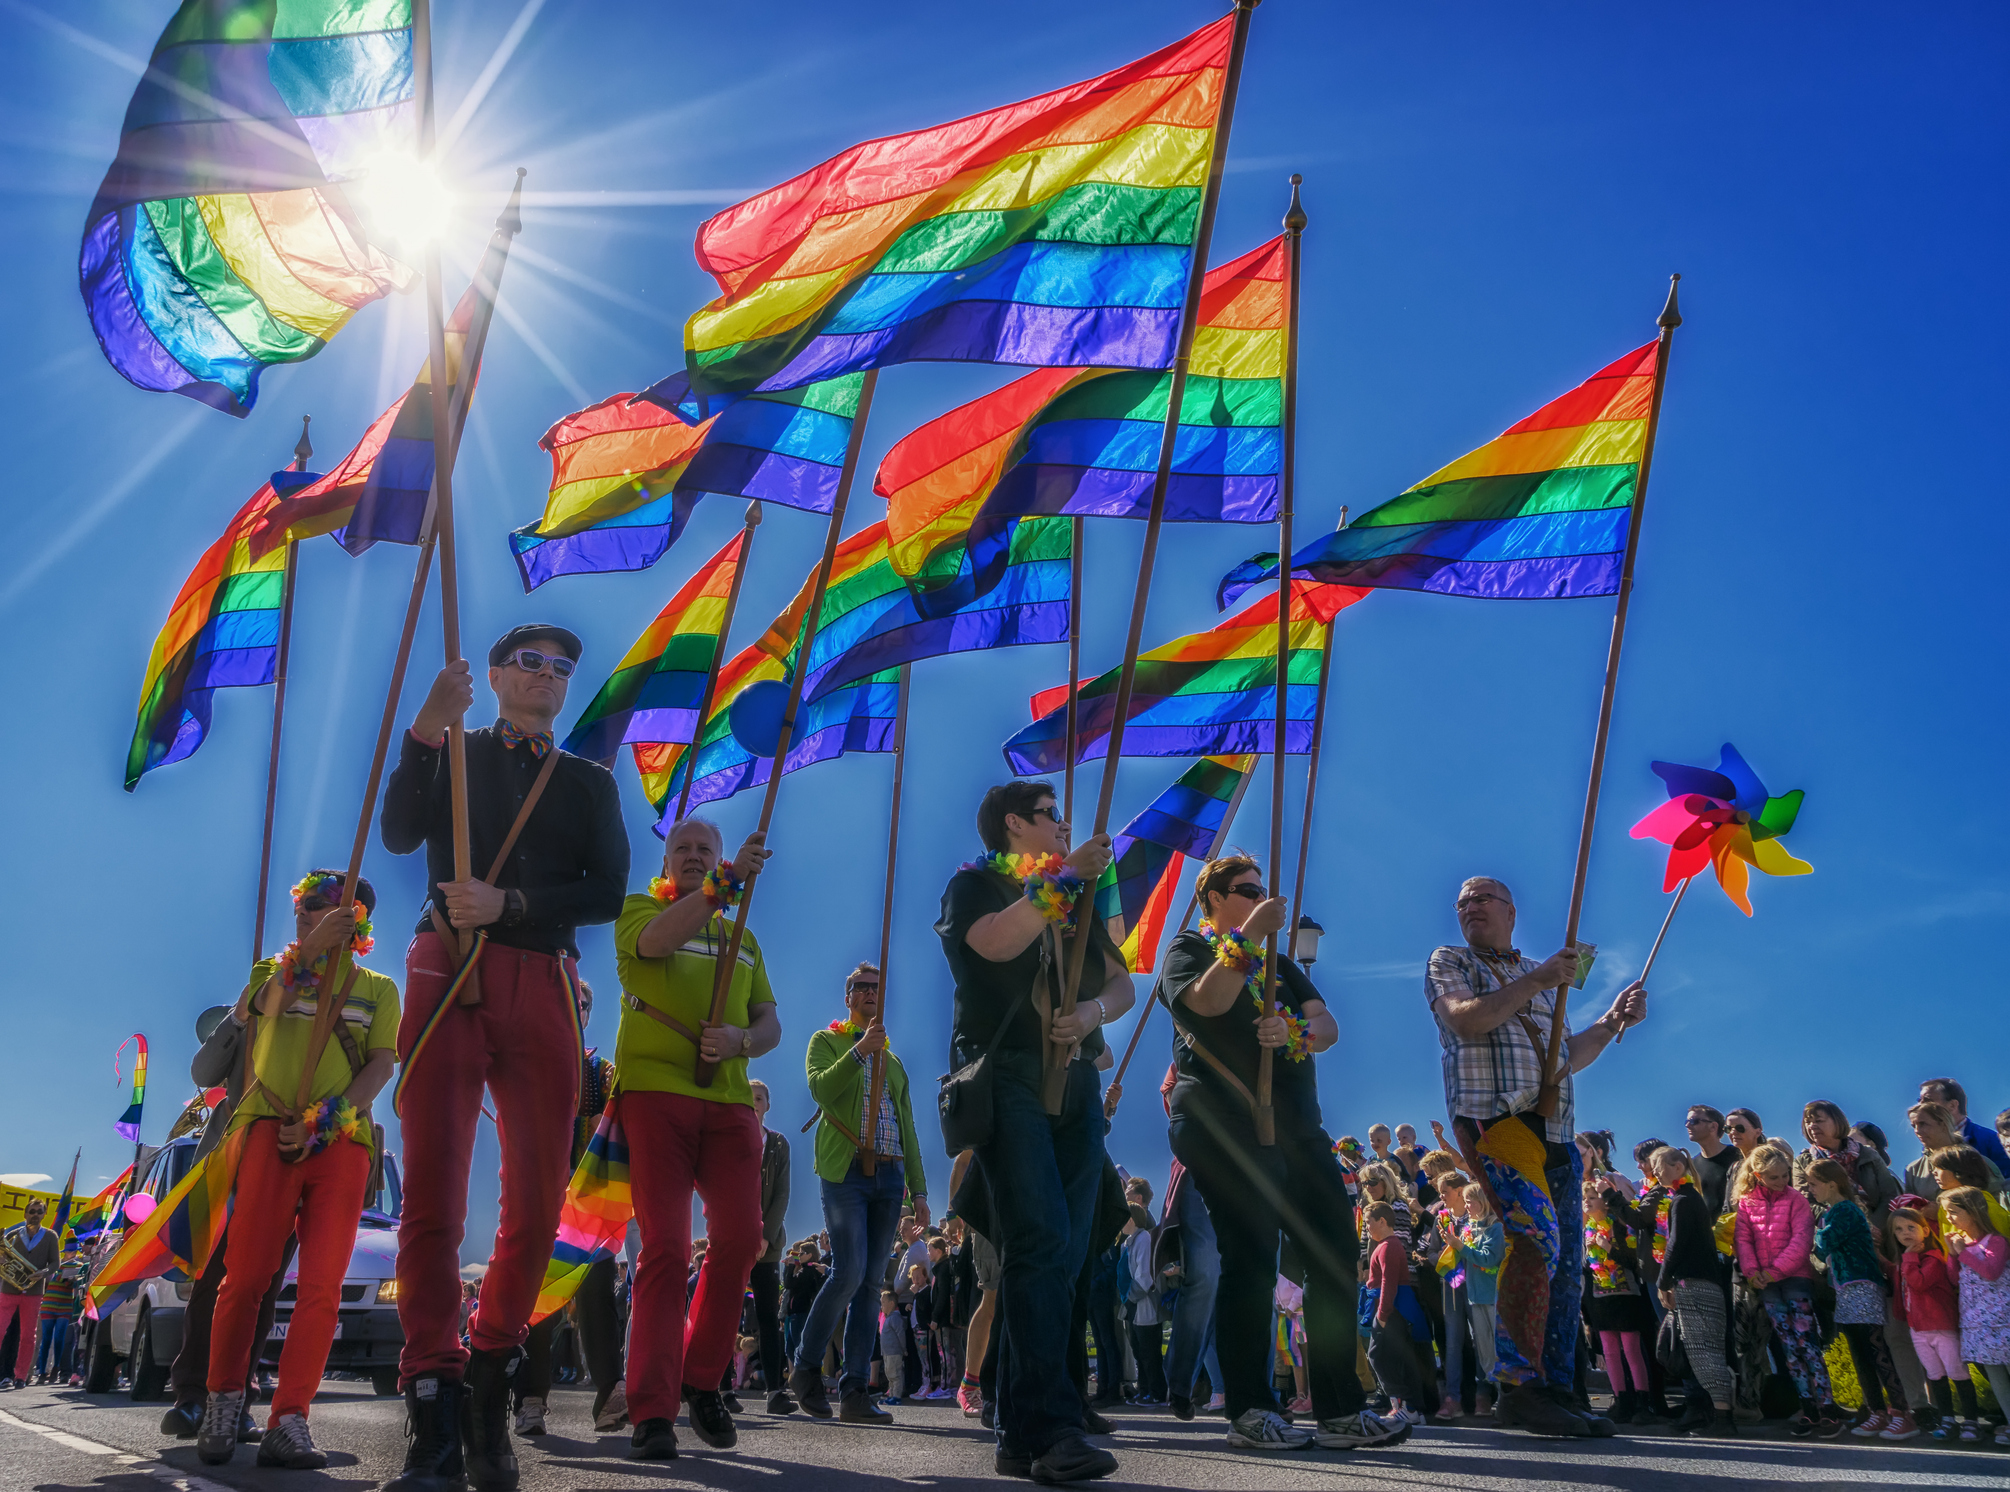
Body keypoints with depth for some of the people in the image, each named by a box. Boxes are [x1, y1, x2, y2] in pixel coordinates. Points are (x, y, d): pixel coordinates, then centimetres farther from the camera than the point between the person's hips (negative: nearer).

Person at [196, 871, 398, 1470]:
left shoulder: (378, 989, 16)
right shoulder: (273, 970, 19)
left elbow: (381, 1066, 4)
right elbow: (268, 1003, -5)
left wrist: (326, 1119, -11)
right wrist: (311, 952, -23)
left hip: (343, 1141, 0)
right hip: (270, 1128, 0)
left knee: (322, 1284, -9)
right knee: (246, 1273, -6)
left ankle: (288, 1421, -7)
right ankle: (224, 1400, 13)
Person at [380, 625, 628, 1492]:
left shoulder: (590, 783, 19)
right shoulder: (454, 751, 16)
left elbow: (607, 893, 5)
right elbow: (398, 834, -3)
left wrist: (508, 903, -9)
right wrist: (426, 730, -14)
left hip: (542, 986, 2)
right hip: (448, 972, -2)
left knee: (539, 1199, 1)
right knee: (432, 1191, -10)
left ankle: (490, 1390, 17)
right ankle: (435, 1420, -7)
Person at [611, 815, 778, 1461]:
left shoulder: (743, 938, 23)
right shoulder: (640, 908, 10)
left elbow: (771, 1023, 18)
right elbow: (658, 938, -16)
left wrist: (742, 1040, -6)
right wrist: (729, 881, -27)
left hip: (729, 1100, 4)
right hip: (655, 1092, -4)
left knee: (741, 1238, -3)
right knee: (666, 1246, -9)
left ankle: (702, 1380, 17)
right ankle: (652, 1413, -5)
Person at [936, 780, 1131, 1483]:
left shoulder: (1079, 899, 22)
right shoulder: (974, 884, 5)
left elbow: (1121, 983, 18)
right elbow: (995, 943, -18)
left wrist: (1093, 1011, -4)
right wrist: (1067, 876, -15)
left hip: (1074, 1083, 6)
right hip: (1006, 1076, -6)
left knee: (1062, 1254, 2)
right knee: (1039, 1242, -17)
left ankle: (1021, 1434, 9)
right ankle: (1054, 1427, -16)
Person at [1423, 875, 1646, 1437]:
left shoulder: (1541, 975, 27)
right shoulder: (1449, 962, 11)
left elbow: (1570, 1057, 26)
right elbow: (1465, 1019, -9)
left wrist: (1612, 1021, 11)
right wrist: (1537, 982, -10)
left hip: (1554, 1131, 6)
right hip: (1493, 1116, -6)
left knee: (1566, 1267, 3)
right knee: (1536, 1235, -23)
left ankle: (1557, 1393, 9)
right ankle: (1518, 1386, -20)